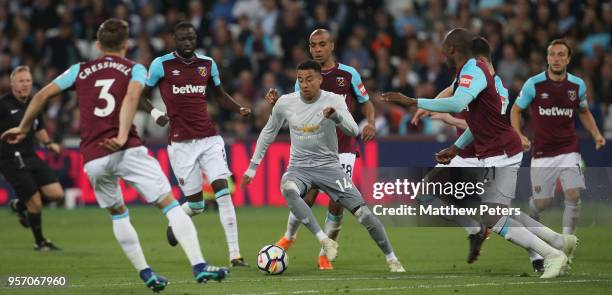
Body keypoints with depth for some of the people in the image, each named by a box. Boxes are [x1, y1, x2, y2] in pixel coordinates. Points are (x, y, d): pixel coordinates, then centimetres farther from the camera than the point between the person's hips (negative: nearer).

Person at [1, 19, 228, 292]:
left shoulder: (80, 70, 18)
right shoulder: (135, 69, 10)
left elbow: (43, 95, 15)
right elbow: (131, 98, -10)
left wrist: (24, 128, 26)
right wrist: (122, 137, -19)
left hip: (93, 159, 3)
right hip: (128, 151, -3)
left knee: (117, 214, 24)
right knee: (170, 205, -1)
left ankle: (145, 273, 18)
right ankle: (199, 266, -13)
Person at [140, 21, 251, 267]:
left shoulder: (207, 64, 9)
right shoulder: (161, 64, -2)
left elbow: (219, 94, 22)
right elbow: (141, 95, 6)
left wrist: (240, 109, 4)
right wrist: (154, 112, -13)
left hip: (209, 139, 3)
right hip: (181, 143, -3)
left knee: (223, 193, -11)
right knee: (196, 204, -1)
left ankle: (235, 255, -12)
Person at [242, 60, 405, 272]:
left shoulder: (333, 101, -10)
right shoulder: (285, 103, -2)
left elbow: (353, 131, -24)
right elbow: (268, 132, 14)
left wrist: (336, 115, -45)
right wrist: (253, 166, 13)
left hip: (328, 166, -1)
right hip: (299, 168, 1)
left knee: (363, 213, -9)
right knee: (287, 188, -37)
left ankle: (391, 258, 14)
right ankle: (324, 241, -38)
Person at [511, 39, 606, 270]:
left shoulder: (577, 85, 1)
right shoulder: (533, 84, -6)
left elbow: (584, 112, 19)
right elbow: (516, 110, 5)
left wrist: (596, 134, 3)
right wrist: (519, 136, -11)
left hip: (568, 151, 1)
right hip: (542, 153, -1)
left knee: (574, 194, -17)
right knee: (541, 203, -1)